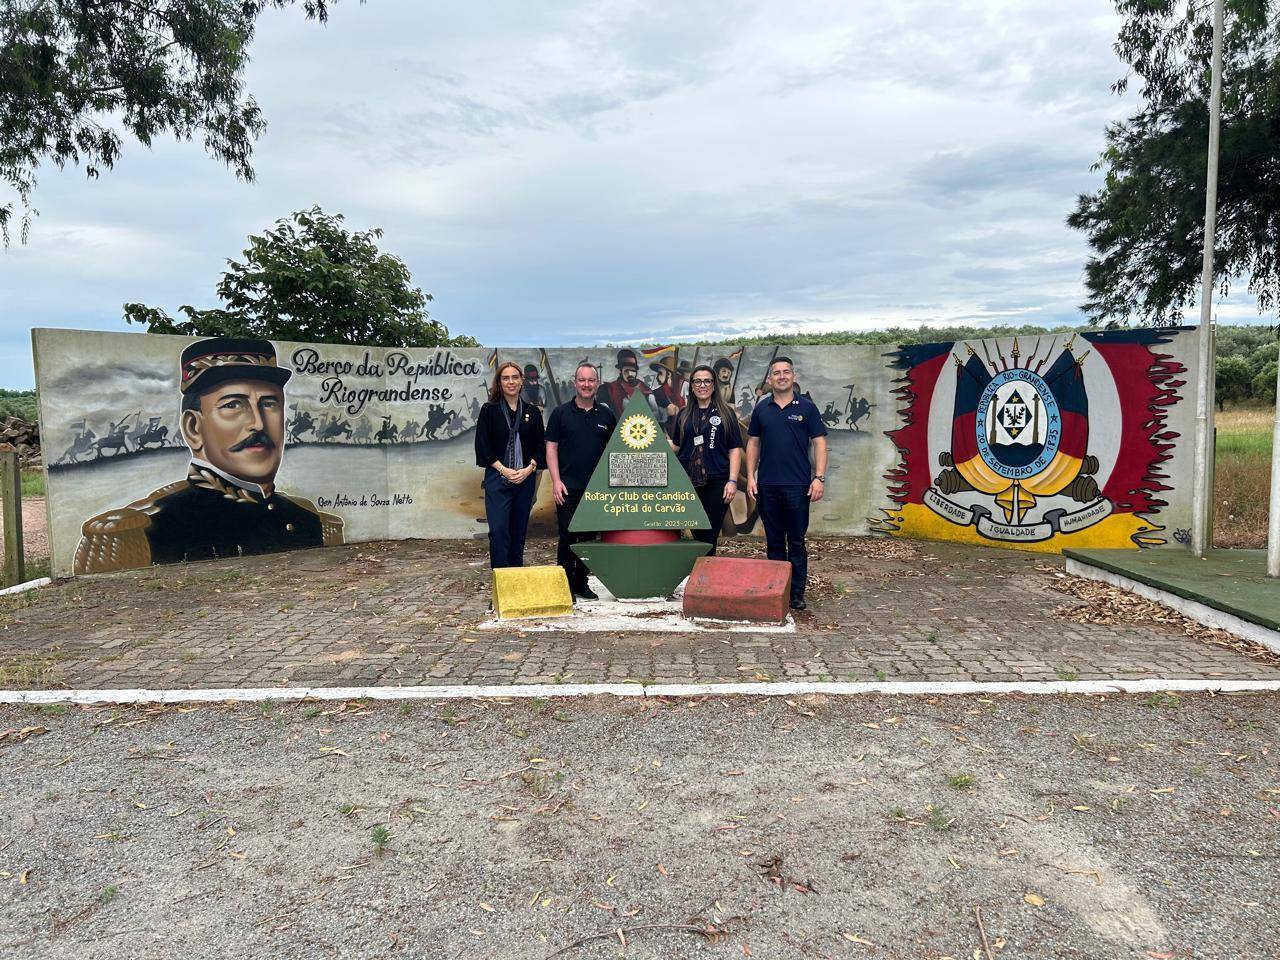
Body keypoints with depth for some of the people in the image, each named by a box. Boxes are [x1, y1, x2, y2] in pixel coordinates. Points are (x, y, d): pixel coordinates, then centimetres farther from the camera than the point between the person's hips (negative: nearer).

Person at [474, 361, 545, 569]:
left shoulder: (532, 412, 8)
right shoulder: (489, 410, 2)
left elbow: (539, 446, 8)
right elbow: (483, 446, -3)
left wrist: (528, 469, -8)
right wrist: (503, 470, -12)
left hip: (525, 479, 3)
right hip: (497, 478, -3)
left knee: (519, 530, 8)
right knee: (498, 530, -12)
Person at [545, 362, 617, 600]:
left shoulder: (607, 415, 9)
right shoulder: (561, 413, 3)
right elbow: (551, 448, 1)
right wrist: (556, 481, -8)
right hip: (568, 487, -2)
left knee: (589, 536, 8)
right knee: (567, 537, -2)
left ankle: (581, 583, 19)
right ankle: (565, 585, 7)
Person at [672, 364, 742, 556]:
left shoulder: (725, 412, 4)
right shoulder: (684, 414, 12)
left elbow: (735, 448, 1)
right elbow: (677, 446, 18)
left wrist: (733, 481, -8)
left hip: (716, 482, -2)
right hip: (689, 482, 2)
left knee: (710, 535, 0)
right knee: (697, 534, 4)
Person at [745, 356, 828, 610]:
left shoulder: (806, 407, 2)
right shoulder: (761, 408, 9)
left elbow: (819, 443, 0)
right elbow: (753, 443, 13)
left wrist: (819, 477, -9)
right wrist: (750, 476, 5)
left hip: (797, 485, -3)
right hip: (767, 485, 3)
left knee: (796, 542, 1)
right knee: (773, 541, 10)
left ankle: (797, 594, 8)